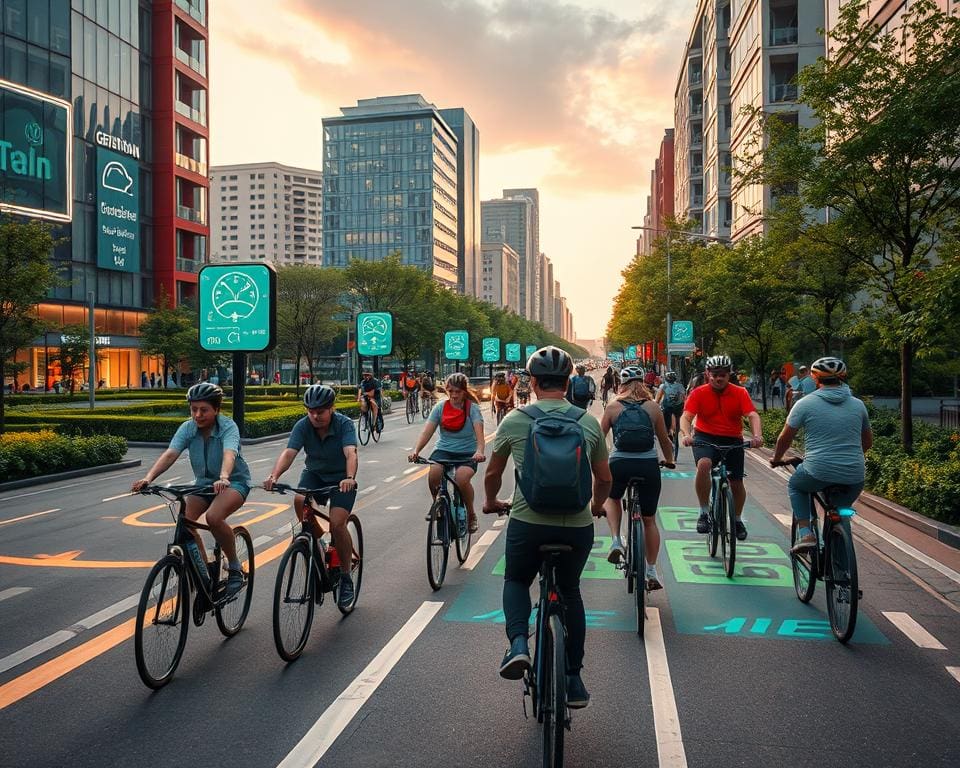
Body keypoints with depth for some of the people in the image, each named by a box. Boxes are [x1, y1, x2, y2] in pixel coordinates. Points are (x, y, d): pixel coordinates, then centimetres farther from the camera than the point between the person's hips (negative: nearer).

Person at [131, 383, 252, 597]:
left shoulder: (228, 427, -22)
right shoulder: (188, 428, -10)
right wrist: (148, 478, -41)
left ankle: (235, 567, -10)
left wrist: (223, 478, -61)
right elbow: (170, 454, -24)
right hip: (204, 482, 5)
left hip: (234, 481, -5)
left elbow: (229, 454, -41)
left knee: (214, 517, -32)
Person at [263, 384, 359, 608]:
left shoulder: (344, 424, -23)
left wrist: (349, 478, -57)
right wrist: (273, 476, -47)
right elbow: (289, 453, -28)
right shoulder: (303, 426, -15)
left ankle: (346, 578, 1)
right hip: (314, 474, 3)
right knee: (300, 501, -29)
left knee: (337, 524, -20)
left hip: (341, 478, -3)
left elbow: (351, 453, -37)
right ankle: (318, 538, 1)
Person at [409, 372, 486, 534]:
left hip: (467, 453, -2)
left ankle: (471, 515, -2)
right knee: (434, 473, -29)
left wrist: (479, 451, -40)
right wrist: (416, 450, -25)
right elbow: (427, 431, -8)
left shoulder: (472, 408, -6)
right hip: (444, 450, 2)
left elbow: (479, 432, -20)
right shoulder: (441, 407, 0)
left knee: (462, 478, -32)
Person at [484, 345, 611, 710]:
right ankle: (574, 680, 27)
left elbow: (492, 474, 10)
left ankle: (518, 642, -1)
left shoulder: (514, 421, -2)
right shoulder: (589, 423, 3)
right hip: (577, 526, 2)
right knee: (570, 591, 24)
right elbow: (604, 478, 13)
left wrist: (490, 502, 30)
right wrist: (597, 505, 34)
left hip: (527, 523, -2)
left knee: (516, 581, 25)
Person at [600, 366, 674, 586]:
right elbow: (665, 440, 13)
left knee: (612, 497, 32)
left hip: (619, 464, 0)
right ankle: (651, 571, 19)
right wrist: (669, 460, 32)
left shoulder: (613, 407, 3)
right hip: (649, 465, 1)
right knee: (649, 519, 16)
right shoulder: (653, 407, 5)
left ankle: (616, 541, 10)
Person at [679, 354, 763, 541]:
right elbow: (686, 416, -16)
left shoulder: (740, 393, -4)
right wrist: (686, 434, -37)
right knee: (703, 465, -33)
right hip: (705, 438, -2)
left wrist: (757, 436, -35)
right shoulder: (699, 393, -6)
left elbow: (753, 415, -15)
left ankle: (738, 519, 35)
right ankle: (704, 513, -17)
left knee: (736, 483, 5)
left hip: (732, 440, 2)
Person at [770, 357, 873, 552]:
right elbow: (868, 441, 22)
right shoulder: (858, 404, 9)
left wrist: (776, 460, 23)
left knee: (795, 485, 27)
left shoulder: (806, 403, -1)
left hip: (818, 473, -3)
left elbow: (785, 438, 5)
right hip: (854, 478, 4)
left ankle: (805, 533, 10)